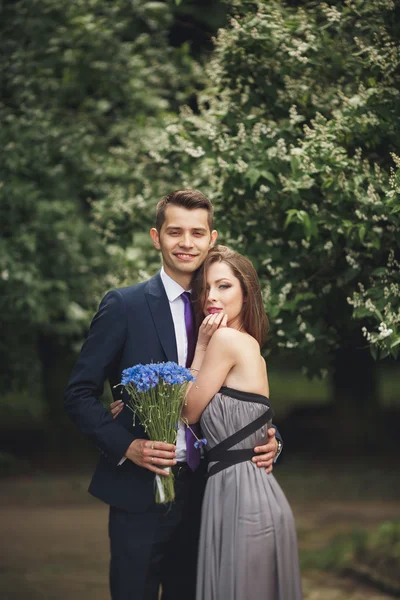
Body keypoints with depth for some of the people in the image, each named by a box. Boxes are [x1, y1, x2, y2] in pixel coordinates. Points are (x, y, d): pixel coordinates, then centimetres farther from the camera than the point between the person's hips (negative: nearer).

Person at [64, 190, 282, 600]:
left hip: (202, 491, 4)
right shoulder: (124, 305, -4)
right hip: (140, 492, -4)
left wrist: (268, 441, -5)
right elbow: (79, 394, -4)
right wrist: (127, 446, -17)